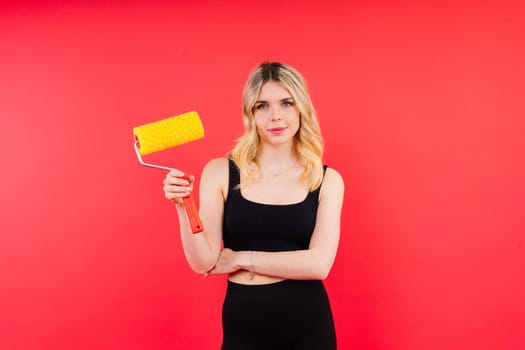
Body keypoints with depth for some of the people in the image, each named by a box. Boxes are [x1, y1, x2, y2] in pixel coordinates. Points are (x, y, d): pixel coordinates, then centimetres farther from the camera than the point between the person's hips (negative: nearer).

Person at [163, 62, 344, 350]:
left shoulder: (327, 180, -4)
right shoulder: (220, 172, -5)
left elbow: (318, 264, -12)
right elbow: (203, 264, -6)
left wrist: (241, 259, -11)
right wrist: (182, 206, -20)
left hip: (308, 321, 0)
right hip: (244, 321, 0)